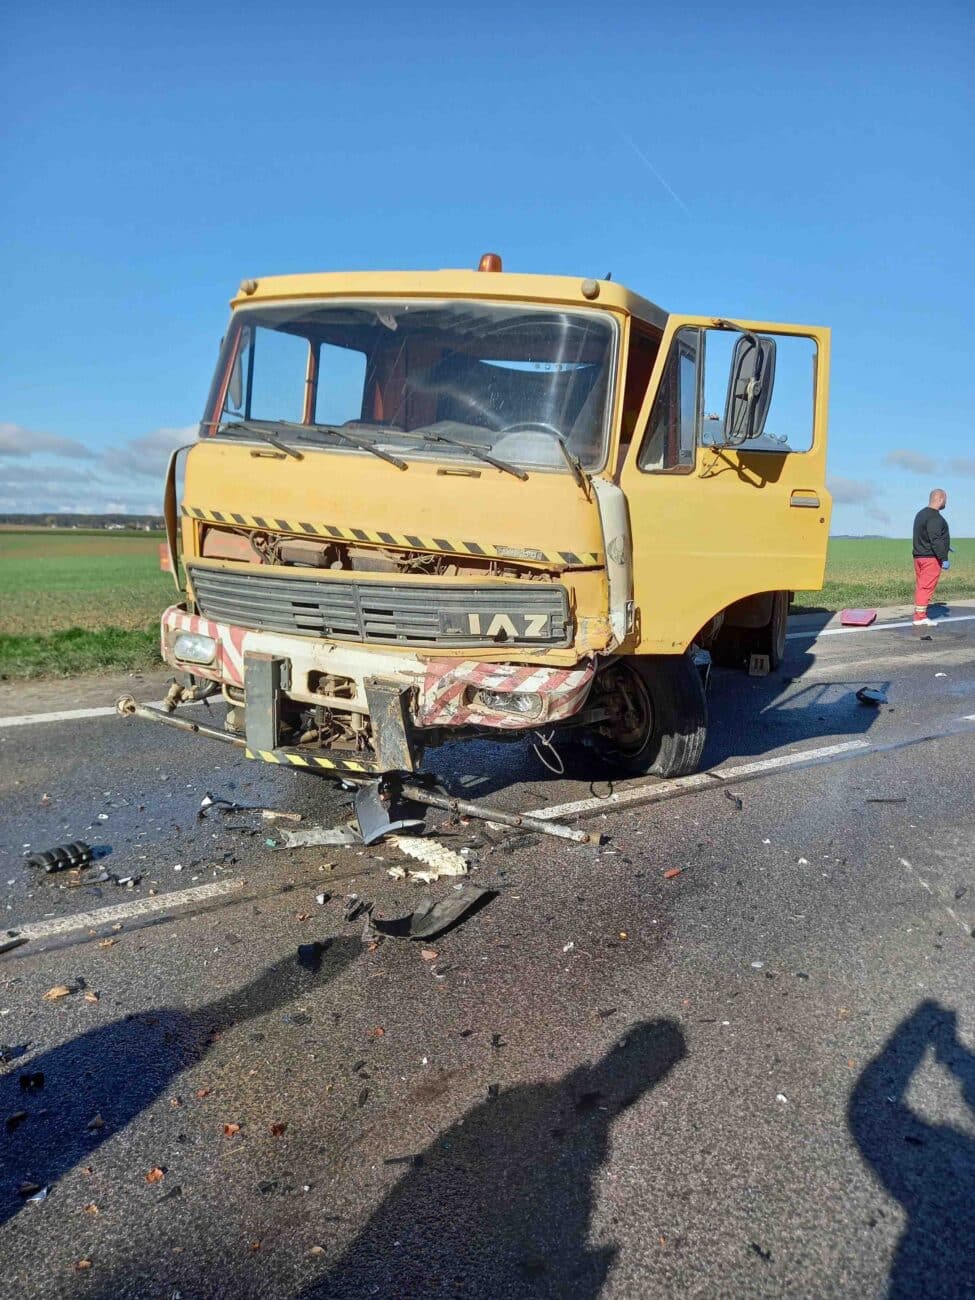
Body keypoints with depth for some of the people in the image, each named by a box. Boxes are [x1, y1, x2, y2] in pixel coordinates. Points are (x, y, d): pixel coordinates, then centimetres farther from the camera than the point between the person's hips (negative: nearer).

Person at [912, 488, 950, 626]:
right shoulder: (934, 517, -16)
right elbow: (935, 540, -23)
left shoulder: (921, 514, 15)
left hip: (919, 556, 10)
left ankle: (920, 615, 16)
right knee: (927, 587, -6)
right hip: (931, 557, -10)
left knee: (920, 586, 11)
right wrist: (944, 558, -21)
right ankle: (920, 617, -6)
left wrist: (944, 546, 33)